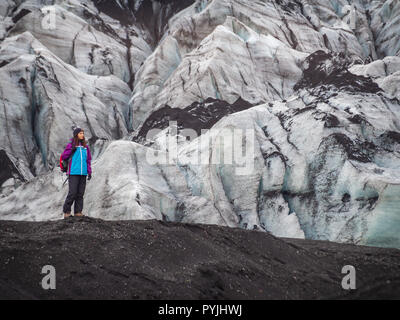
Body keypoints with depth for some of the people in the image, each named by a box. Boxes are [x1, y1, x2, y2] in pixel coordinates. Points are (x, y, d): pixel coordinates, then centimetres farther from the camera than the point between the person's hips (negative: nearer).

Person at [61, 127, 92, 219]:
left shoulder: (85, 147, 13)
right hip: (73, 173, -4)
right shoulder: (70, 145, 3)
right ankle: (66, 211, 4)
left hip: (83, 174, 4)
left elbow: (88, 160, 15)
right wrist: (71, 150, -11)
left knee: (80, 193, 3)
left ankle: (78, 212, 8)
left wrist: (89, 172, 7)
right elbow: (63, 157, 3)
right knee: (72, 193, -9)